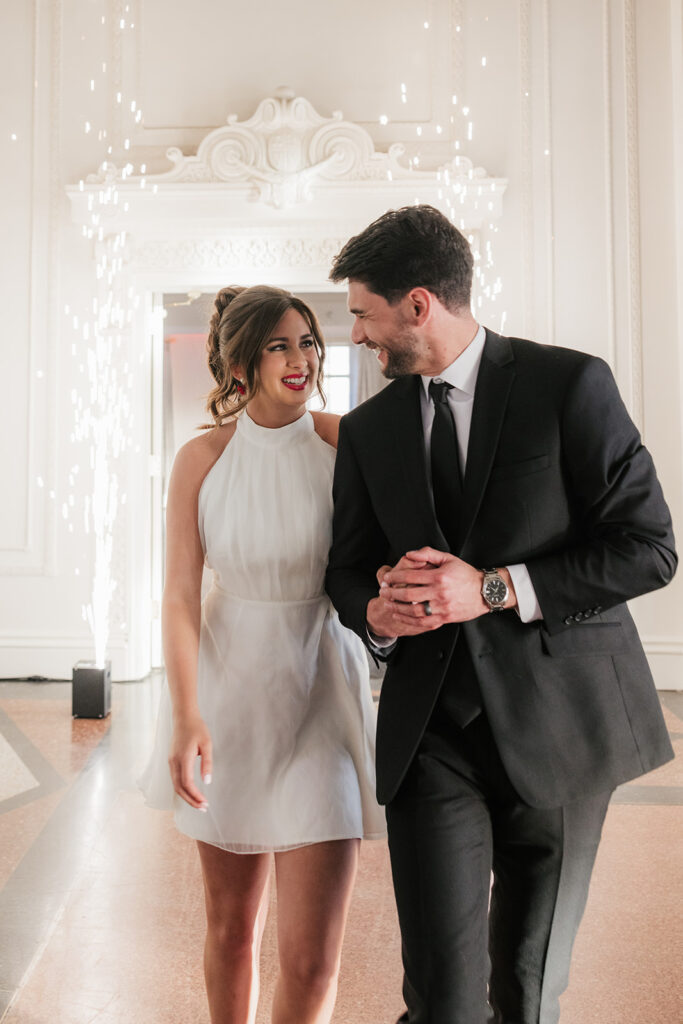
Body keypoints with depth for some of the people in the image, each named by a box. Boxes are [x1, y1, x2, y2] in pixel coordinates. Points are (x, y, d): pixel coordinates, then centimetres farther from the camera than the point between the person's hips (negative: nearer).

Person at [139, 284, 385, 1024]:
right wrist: (186, 715, -17)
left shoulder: (347, 443, -6)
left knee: (310, 958, -3)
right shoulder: (202, 458, -4)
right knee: (229, 923, 18)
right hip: (228, 687, 2)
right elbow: (180, 595, -7)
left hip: (318, 691, -1)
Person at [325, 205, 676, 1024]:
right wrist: (375, 612, -8)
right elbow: (349, 568, 16)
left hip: (556, 719, -2)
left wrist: (496, 589, -17)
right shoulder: (369, 428, 9)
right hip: (430, 728, 3)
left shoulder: (569, 384, -5)